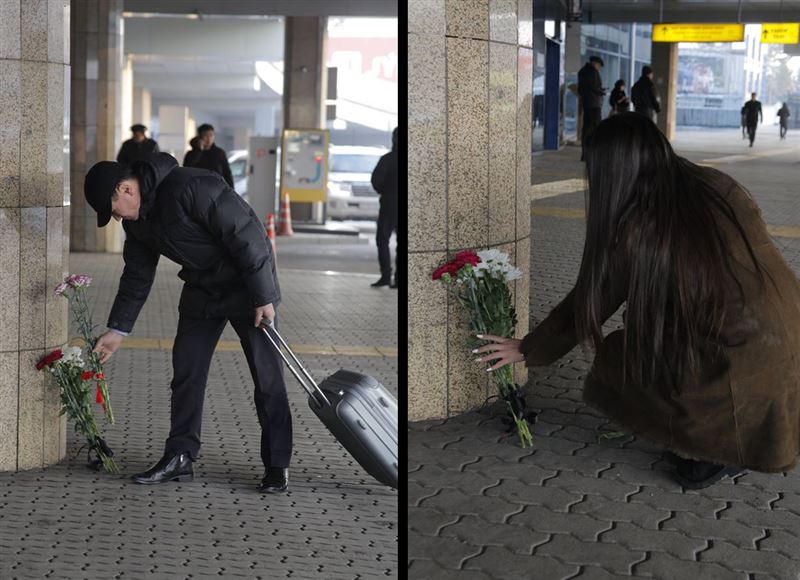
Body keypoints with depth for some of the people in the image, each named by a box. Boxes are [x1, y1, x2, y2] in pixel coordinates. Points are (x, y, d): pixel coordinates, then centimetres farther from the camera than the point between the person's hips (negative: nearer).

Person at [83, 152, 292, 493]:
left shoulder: (192, 188, -29)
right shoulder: (137, 221, -2)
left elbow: (246, 234, -27)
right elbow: (137, 275, 10)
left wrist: (263, 296, -24)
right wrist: (118, 329, 9)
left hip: (247, 285, -8)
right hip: (201, 290, 8)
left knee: (267, 376, -4)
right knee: (186, 371, 5)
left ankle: (277, 465, 4)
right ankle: (179, 458, 12)